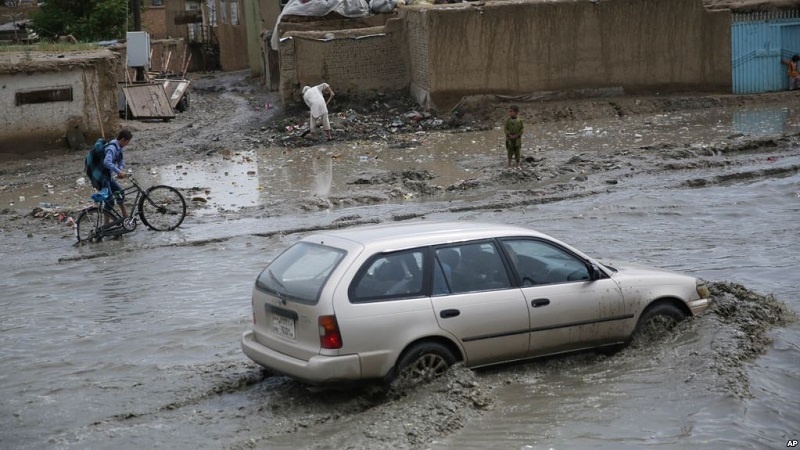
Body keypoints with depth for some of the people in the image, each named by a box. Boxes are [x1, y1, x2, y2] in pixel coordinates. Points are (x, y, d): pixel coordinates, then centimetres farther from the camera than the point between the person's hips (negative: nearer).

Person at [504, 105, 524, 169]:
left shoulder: (519, 120, -5)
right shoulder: (508, 120, -4)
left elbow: (522, 129, -2)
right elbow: (505, 128, -5)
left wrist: (517, 135, -14)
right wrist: (509, 135, -17)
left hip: (517, 138, 0)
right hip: (509, 139, 0)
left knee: (517, 151, 6)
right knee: (510, 151, 5)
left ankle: (518, 164, 16)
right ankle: (509, 163, 16)